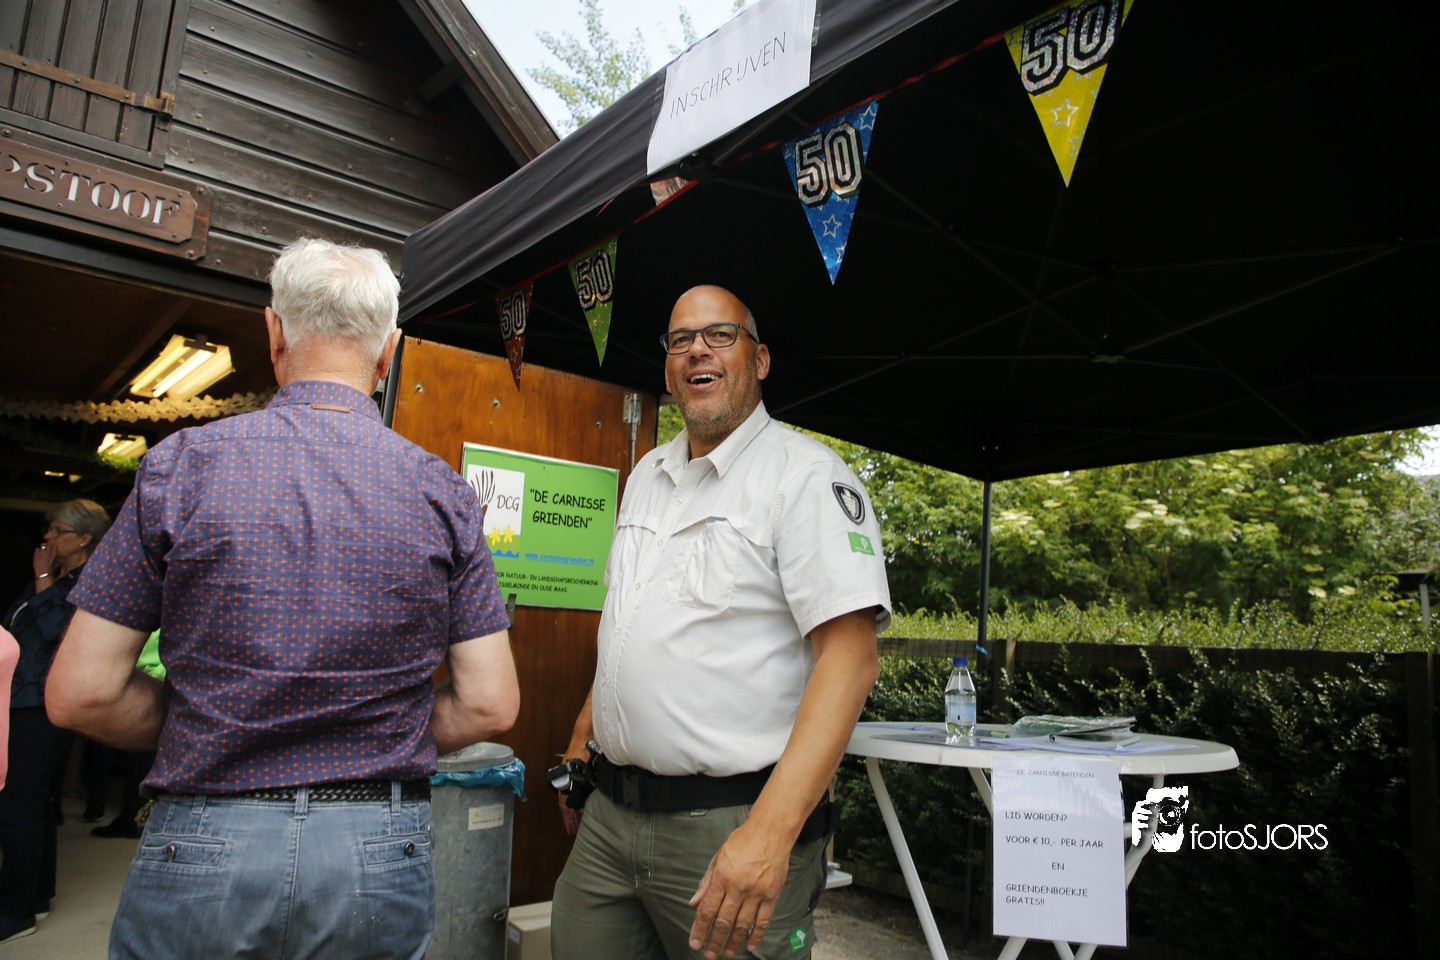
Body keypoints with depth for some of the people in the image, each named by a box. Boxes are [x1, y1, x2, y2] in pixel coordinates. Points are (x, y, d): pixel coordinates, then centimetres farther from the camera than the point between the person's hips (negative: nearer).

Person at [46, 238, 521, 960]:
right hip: (383, 851, 1)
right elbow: (490, 705, -6)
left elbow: (82, 694, -5)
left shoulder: (183, 465, -7)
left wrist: (206, 727, 11)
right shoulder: (442, 493, -4)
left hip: (203, 845, -1)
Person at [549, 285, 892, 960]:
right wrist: (583, 736, 19)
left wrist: (769, 833, -27)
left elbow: (849, 656, -20)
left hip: (730, 823, -6)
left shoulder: (805, 474, -11)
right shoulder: (646, 476, 12)